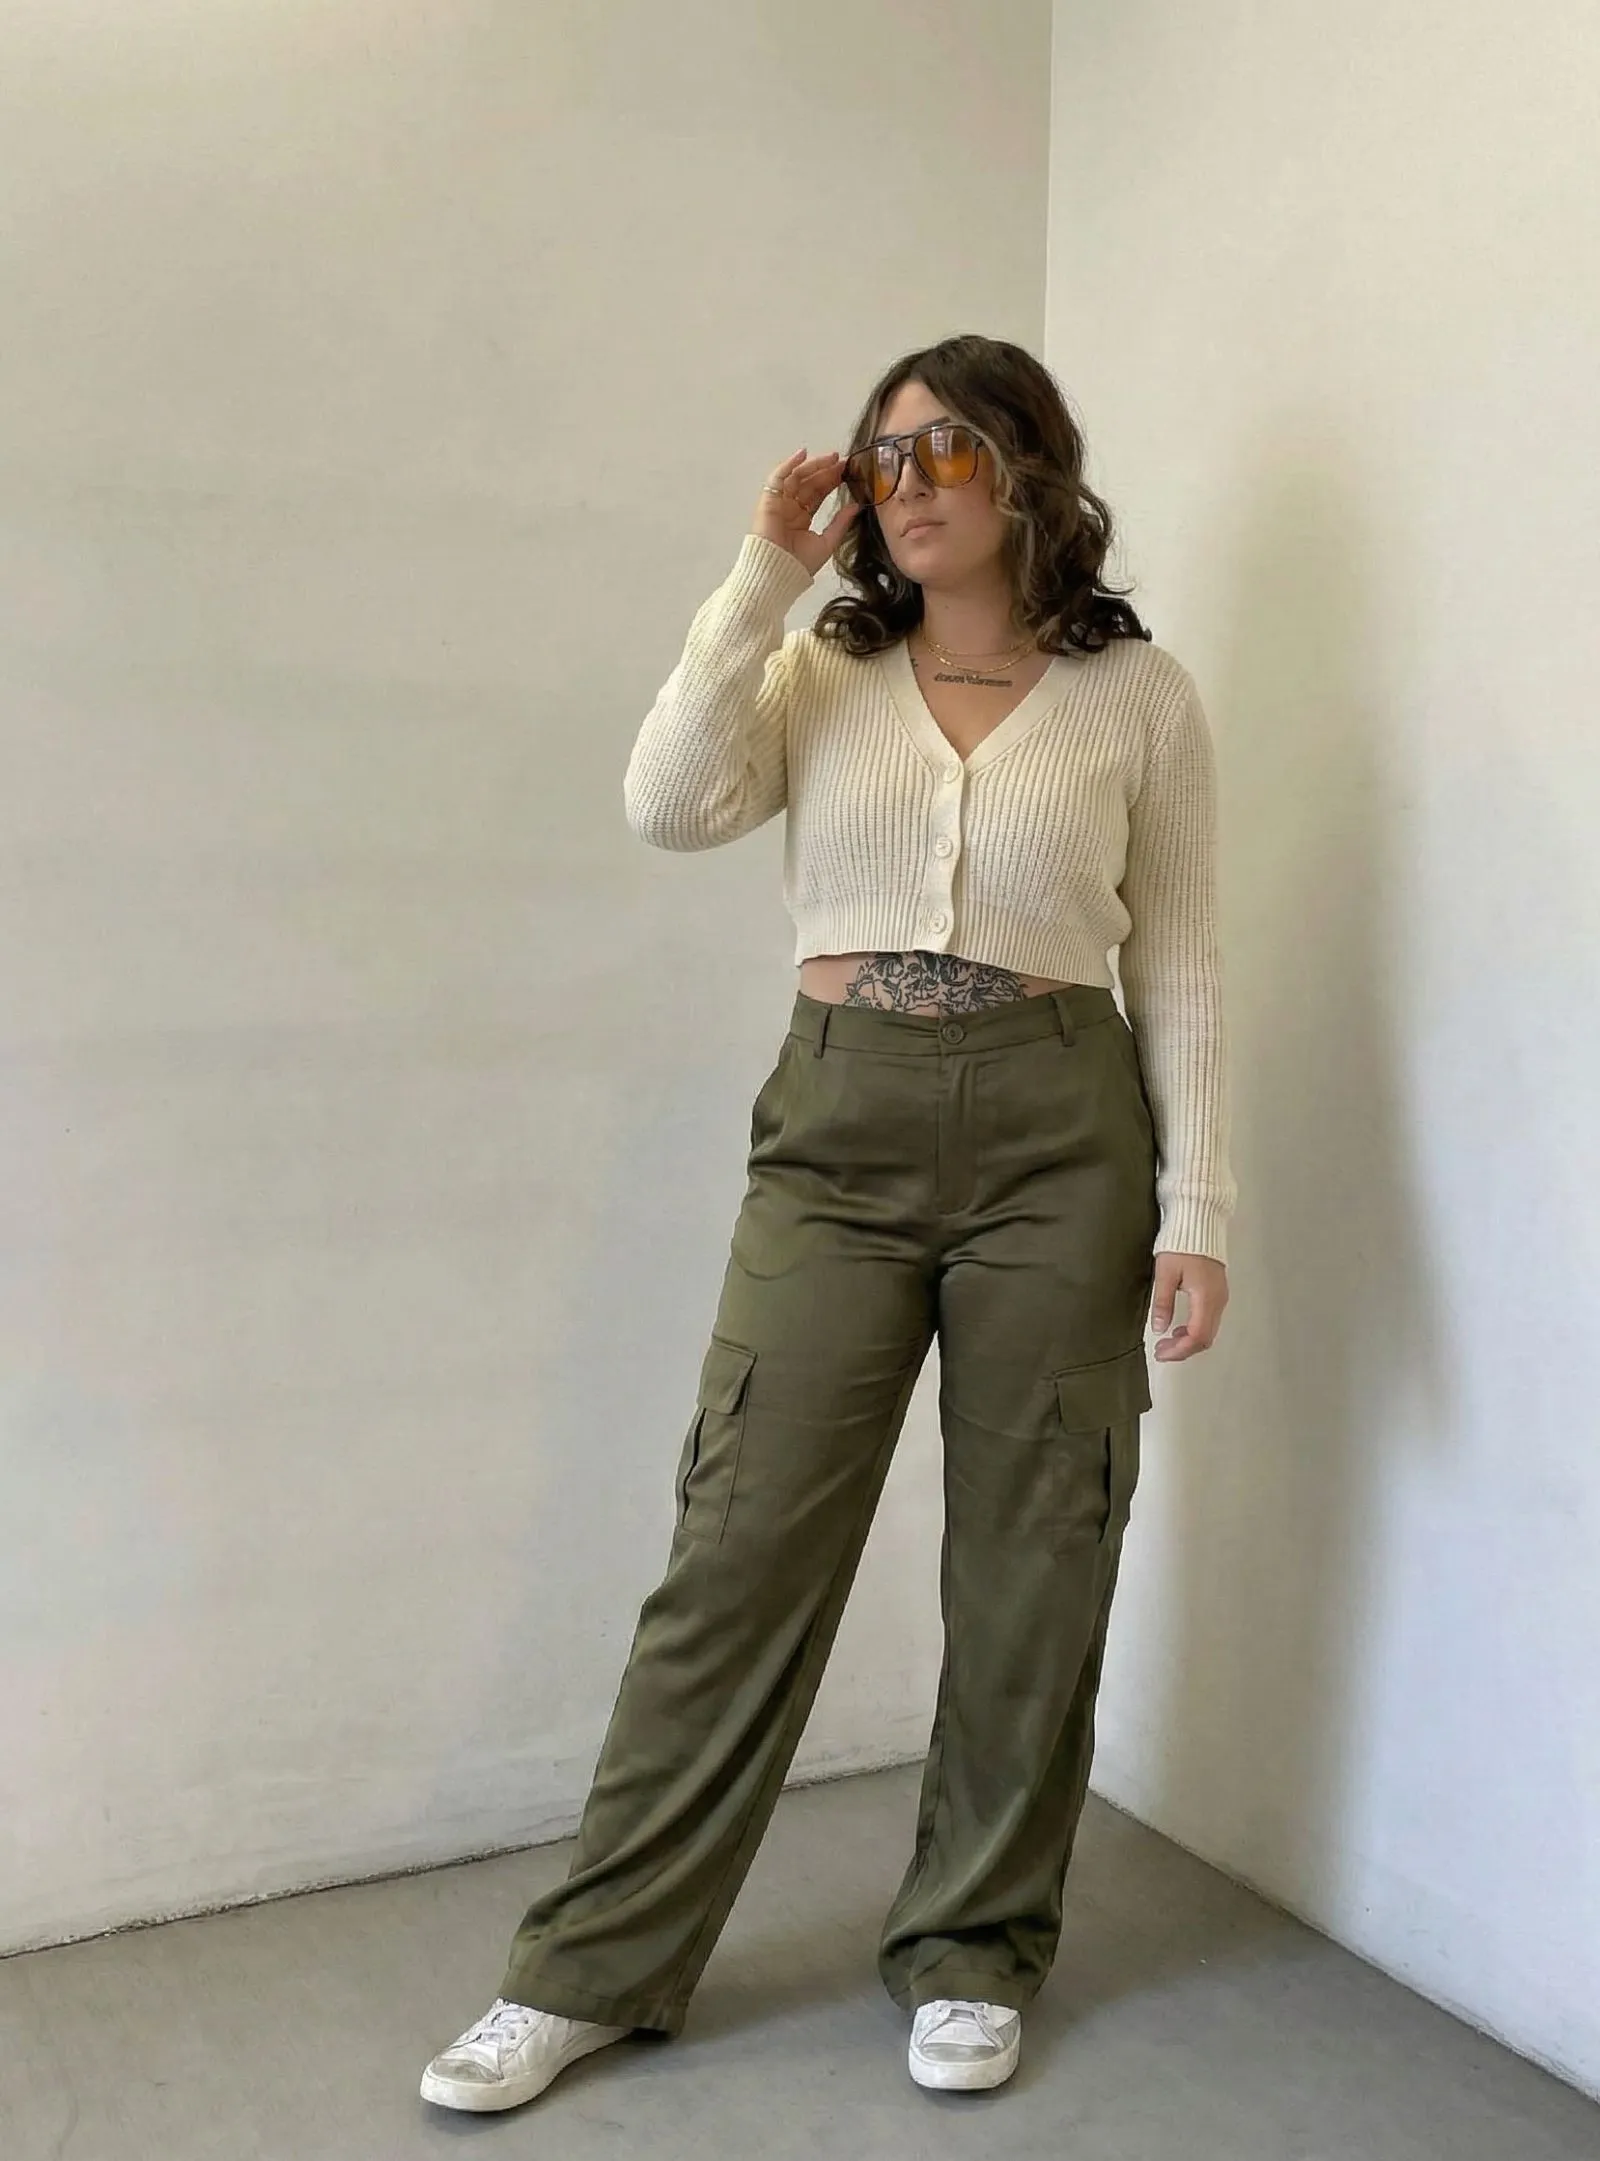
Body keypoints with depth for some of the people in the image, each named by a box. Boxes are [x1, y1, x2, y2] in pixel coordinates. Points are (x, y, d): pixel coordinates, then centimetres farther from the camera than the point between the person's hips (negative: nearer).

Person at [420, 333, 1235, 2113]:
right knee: (740, 1543, 1)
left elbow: (1177, 971, 4)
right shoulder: (821, 670, 8)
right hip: (838, 1124, 1)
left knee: (1028, 1557, 7)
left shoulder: (1137, 695, 4)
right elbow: (671, 805, -9)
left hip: (1058, 1135, 0)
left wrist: (1194, 1207, -2)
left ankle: (971, 1949, 27)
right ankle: (598, 1964, 15)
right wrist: (764, 576, -6)